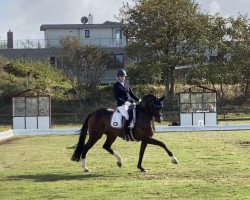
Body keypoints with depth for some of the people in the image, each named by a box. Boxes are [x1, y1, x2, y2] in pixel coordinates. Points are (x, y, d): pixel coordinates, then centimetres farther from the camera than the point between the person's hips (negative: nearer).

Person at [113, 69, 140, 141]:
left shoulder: (126, 84, 17)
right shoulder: (116, 85, 0)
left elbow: (131, 94, 20)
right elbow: (116, 97, -8)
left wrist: (138, 100, 6)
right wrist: (124, 102, -22)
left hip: (130, 103, 7)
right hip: (121, 105, -7)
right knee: (127, 116, -27)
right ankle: (126, 134, -24)